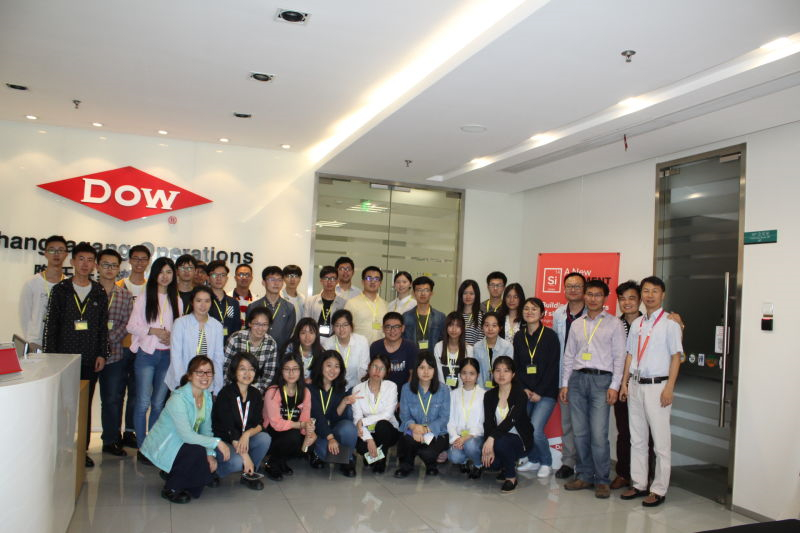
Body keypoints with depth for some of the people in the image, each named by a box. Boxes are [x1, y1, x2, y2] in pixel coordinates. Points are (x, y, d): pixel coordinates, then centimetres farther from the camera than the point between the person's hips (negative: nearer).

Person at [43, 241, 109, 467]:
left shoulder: (99, 293, 8)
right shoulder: (60, 290, 2)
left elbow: (103, 326, 8)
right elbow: (50, 324, 0)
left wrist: (102, 354, 3)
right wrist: (50, 355, -5)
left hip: (90, 360, 2)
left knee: (85, 405, 8)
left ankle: (83, 449, 17)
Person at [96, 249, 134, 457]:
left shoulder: (125, 295, 10)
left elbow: (127, 324, 3)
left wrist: (108, 340, -11)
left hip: (115, 353, 2)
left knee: (112, 398, 4)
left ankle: (111, 440, 16)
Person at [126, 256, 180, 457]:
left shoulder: (176, 300, 10)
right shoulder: (144, 298, 2)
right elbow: (131, 326, -2)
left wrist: (172, 337, -5)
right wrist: (153, 331, -14)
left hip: (167, 356, 3)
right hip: (146, 354, -2)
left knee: (159, 403, 7)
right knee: (143, 402, -2)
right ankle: (141, 447, 8)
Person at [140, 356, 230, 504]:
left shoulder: (207, 396, 0)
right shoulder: (178, 398, -26)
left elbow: (206, 429, 0)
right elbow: (187, 435, -33)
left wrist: (211, 454, -14)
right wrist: (217, 442, -31)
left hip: (181, 444, 8)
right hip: (162, 447, -8)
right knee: (197, 451, -31)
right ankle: (170, 489, -8)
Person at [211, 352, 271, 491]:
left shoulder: (256, 394, 1)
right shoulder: (225, 394, -18)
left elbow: (259, 425, -3)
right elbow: (228, 428, -21)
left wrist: (247, 434, -28)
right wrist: (245, 456, -25)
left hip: (243, 439, 6)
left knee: (265, 438, -22)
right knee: (237, 462, -33)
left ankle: (249, 475, -1)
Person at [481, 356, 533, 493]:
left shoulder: (519, 394, -11)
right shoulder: (489, 395, 2)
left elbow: (510, 421, -25)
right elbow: (488, 423, -7)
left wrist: (492, 438, -38)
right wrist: (488, 447, -22)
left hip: (519, 440, -4)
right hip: (498, 439, 4)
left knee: (500, 442, -35)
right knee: (488, 460, -24)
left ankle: (511, 476, -8)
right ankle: (506, 466, 13)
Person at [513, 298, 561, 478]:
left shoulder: (550, 336, -4)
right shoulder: (519, 336, 8)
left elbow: (553, 367, -7)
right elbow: (516, 365, 10)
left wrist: (539, 392, -10)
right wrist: (523, 389, -4)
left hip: (546, 392, -4)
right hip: (524, 392, 4)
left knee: (535, 430, -16)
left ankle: (546, 463, 11)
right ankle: (533, 460, 22)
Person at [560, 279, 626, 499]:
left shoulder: (614, 323, 3)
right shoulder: (577, 324, 14)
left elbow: (619, 357, -1)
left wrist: (614, 386, -8)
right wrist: (564, 384, 10)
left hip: (601, 380, -4)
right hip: (577, 378, 4)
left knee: (599, 434, -8)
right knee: (579, 432, 7)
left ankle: (602, 480, 5)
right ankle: (584, 476, 18)